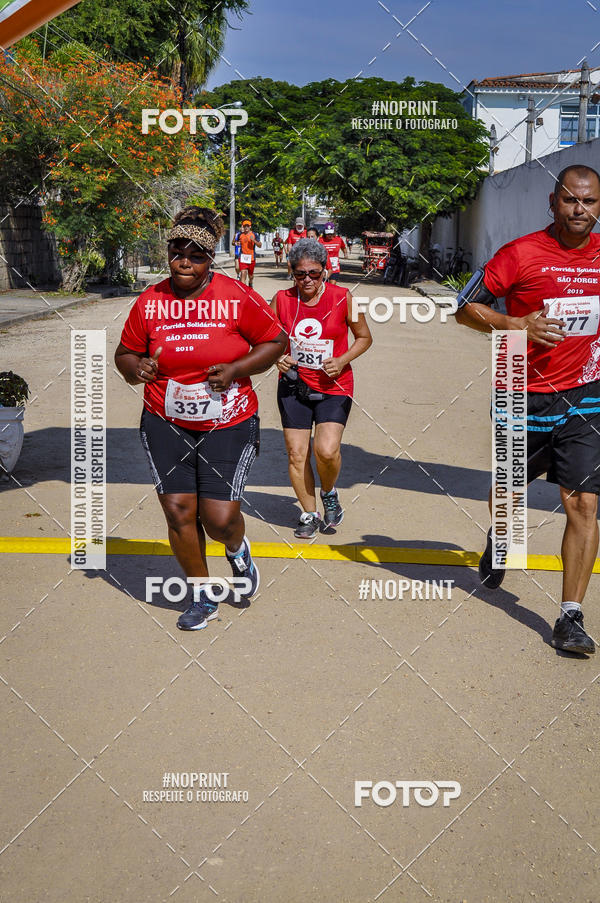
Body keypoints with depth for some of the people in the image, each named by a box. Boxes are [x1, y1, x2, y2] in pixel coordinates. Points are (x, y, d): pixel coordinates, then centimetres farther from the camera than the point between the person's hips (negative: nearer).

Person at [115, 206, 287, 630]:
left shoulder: (237, 298, -7)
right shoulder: (150, 301, 1)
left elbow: (276, 341, 2)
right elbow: (125, 352, 13)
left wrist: (235, 370, -12)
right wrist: (135, 368, -11)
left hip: (228, 425, -2)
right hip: (166, 427, 2)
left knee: (220, 519, -6)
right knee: (178, 511, -1)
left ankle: (238, 550, 33)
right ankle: (202, 598, 20)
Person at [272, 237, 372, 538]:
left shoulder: (342, 298, -5)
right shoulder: (282, 300, 0)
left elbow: (364, 337, 6)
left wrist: (342, 361, -10)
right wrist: (278, 358, -10)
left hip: (334, 387, -2)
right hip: (293, 386, 2)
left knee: (326, 451, -18)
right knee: (296, 454, 0)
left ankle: (329, 494, 14)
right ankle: (309, 514, 20)